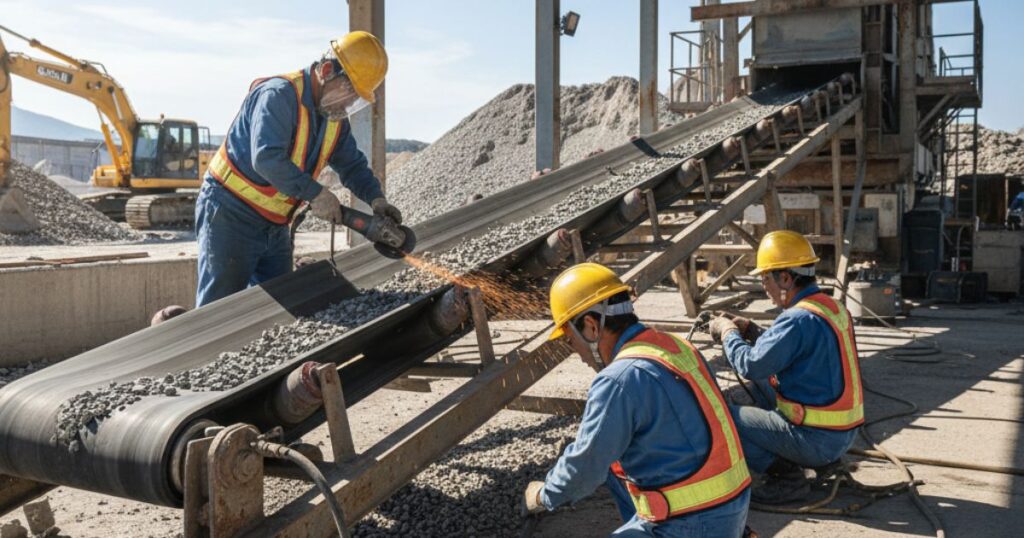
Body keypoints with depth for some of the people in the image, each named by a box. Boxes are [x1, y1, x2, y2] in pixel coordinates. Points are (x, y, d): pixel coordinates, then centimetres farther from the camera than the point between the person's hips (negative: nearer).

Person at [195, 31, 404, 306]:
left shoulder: (334, 118, 7)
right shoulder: (278, 95, -21)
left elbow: (352, 165, 13)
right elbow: (267, 159, -33)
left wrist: (375, 197, -6)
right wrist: (315, 194, -29)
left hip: (274, 226, 9)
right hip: (231, 214, -8)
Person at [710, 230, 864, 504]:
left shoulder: (799, 319, -23)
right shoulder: (831, 306, 7)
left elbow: (751, 365, -22)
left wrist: (728, 332, -5)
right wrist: (750, 331, 10)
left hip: (819, 440, -10)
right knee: (764, 382, 25)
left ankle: (786, 475, -6)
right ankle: (785, 460, 18)